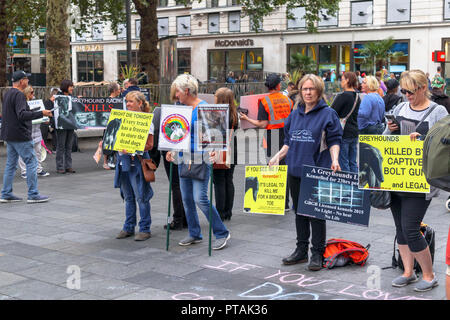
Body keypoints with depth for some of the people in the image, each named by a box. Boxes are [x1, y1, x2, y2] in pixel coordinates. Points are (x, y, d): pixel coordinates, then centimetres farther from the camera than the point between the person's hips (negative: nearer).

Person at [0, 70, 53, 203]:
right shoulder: (19, 95, -15)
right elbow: (22, 115, -26)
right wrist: (41, 113, -27)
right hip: (20, 136, -10)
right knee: (31, 162, -4)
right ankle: (33, 194, -3)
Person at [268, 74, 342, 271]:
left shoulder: (328, 114, -3)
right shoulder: (295, 115, 13)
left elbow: (334, 141, -5)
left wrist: (335, 160, -20)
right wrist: (279, 156, 7)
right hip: (295, 171, 6)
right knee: (299, 212, 13)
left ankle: (317, 254, 9)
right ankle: (301, 250, 24)